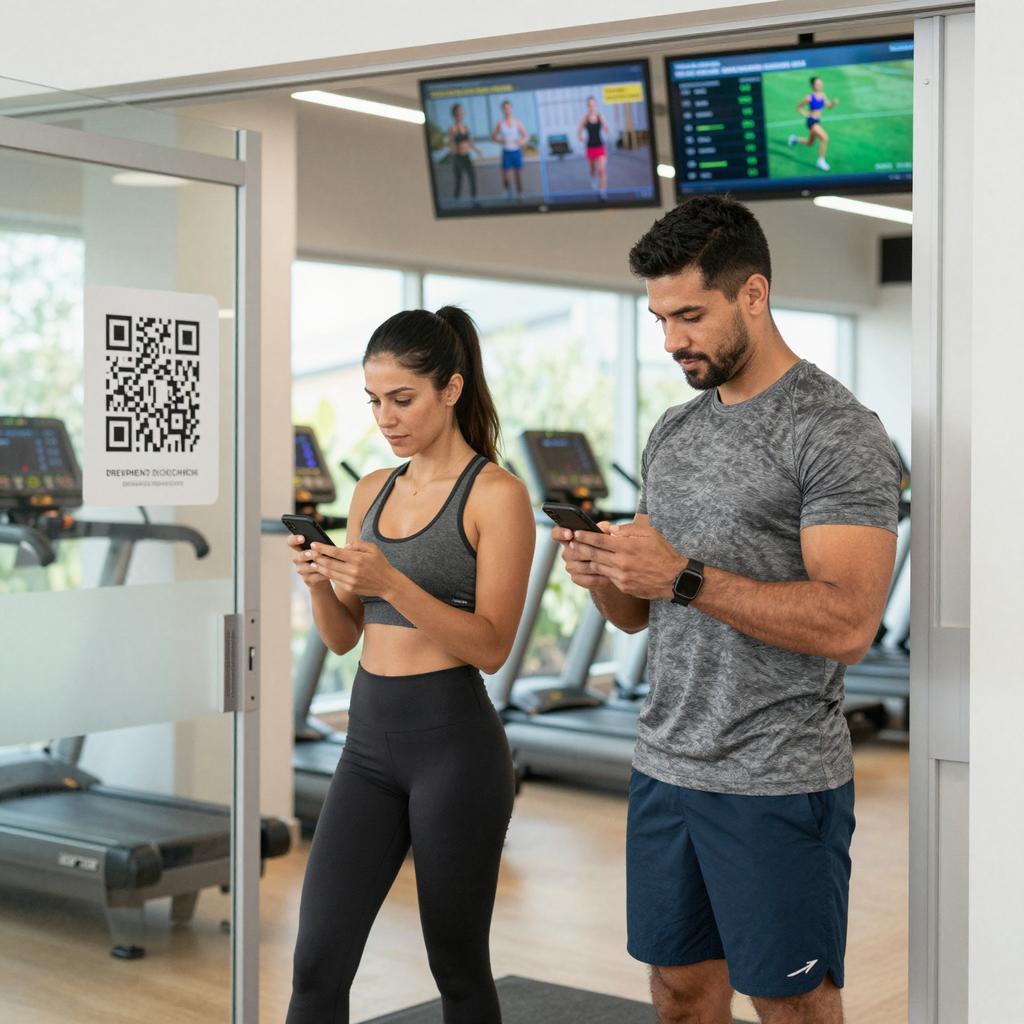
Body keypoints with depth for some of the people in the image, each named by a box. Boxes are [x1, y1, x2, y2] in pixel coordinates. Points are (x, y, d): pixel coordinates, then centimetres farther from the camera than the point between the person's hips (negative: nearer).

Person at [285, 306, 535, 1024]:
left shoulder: (496, 494, -7)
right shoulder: (372, 491, 12)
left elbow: (492, 645, -12)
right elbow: (343, 638, 14)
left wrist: (390, 583, -23)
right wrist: (320, 583, -6)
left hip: (454, 742, -5)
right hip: (369, 741, 6)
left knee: (458, 965, 7)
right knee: (319, 961, 0)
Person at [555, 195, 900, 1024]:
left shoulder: (837, 432, -13)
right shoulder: (674, 431, 12)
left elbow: (848, 623, -22)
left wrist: (685, 578, -27)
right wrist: (605, 575, -7)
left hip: (778, 784, -7)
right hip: (666, 766, 8)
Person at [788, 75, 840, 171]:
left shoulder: (822, 95, 0)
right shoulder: (809, 98, -16)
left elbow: (829, 107, 10)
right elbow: (798, 107, -3)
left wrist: (834, 103, -9)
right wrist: (806, 114, -12)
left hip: (817, 121, 8)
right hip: (812, 121, -8)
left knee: (810, 143, 23)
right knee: (825, 138, -23)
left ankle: (795, 139, 49)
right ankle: (821, 161, -10)